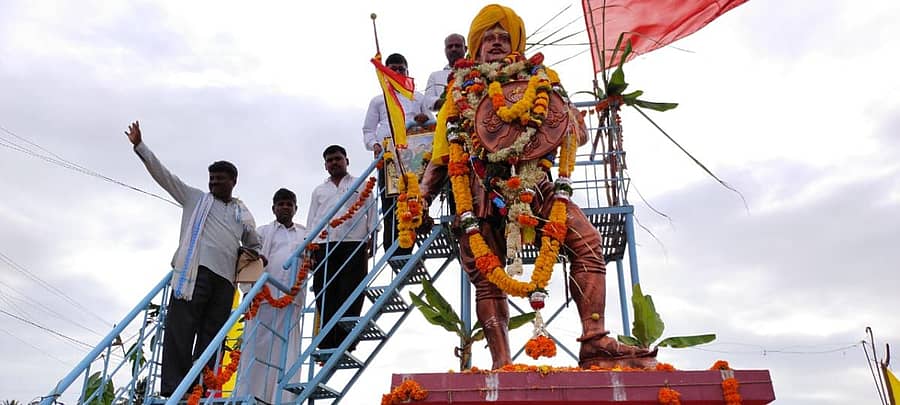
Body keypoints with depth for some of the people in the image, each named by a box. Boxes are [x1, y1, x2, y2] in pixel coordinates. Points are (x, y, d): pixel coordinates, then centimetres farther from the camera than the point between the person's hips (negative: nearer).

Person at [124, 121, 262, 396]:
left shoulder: (244, 215, 24)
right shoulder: (195, 198, 18)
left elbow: (254, 245, 34)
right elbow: (163, 175, 12)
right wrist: (140, 146, 5)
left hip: (225, 279, 3)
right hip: (194, 270, -3)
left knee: (210, 335, -1)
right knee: (180, 330, -12)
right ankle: (172, 390, -14)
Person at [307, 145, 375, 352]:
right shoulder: (319, 191, 26)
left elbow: (371, 211, 11)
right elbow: (311, 221, 23)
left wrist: (371, 235, -3)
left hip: (354, 243, -2)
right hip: (323, 245, 3)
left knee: (350, 293, -10)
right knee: (325, 294, -5)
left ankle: (345, 342, -10)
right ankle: (327, 344, -5)